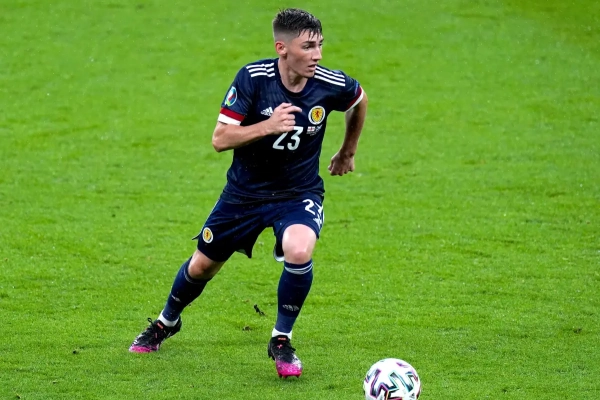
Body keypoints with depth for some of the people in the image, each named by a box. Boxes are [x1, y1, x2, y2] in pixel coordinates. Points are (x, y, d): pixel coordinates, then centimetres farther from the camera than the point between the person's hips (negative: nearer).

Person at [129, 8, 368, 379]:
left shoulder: (330, 85, -18)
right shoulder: (253, 78, -23)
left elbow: (360, 100, 8)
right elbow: (220, 139, -23)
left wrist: (348, 152, 18)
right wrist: (267, 126, -37)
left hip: (299, 192, -1)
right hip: (245, 191, 1)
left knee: (299, 252, -31)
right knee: (202, 265, 15)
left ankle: (281, 341, -8)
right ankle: (166, 322, 49)